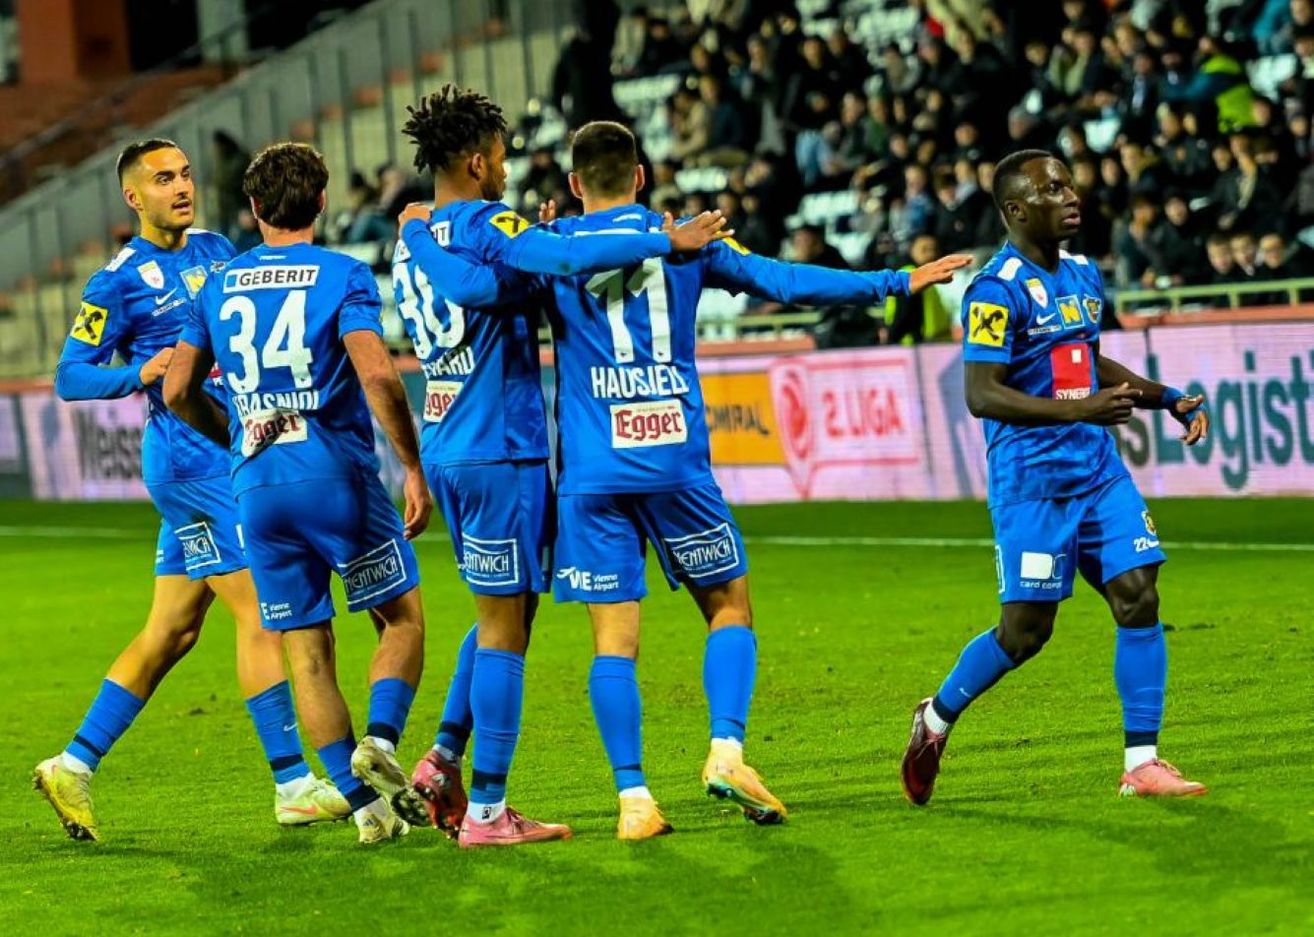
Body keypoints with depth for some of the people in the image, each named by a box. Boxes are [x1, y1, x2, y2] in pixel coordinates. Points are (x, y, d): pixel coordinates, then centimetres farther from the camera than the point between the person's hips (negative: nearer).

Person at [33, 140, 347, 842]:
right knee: (262, 614, -10)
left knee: (171, 630, 9)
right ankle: (292, 784, -7)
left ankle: (75, 765, 16)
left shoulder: (215, 249, 13)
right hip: (190, 461, -8)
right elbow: (70, 376, -6)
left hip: (233, 454, 8)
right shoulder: (121, 280, -7)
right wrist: (140, 373, -21)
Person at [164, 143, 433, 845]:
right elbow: (377, 375, -17)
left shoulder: (218, 286, 10)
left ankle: (365, 802, 3)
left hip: (256, 490, 4)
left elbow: (178, 391, 11)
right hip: (338, 475, -4)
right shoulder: (343, 277, -3)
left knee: (306, 649, 7)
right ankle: (380, 739, -12)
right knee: (402, 617, 12)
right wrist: (414, 467, -10)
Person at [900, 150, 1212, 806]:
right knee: (1026, 629, -3)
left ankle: (1141, 764, -2)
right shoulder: (997, 290, -14)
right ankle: (937, 718, 22)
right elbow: (981, 394, -21)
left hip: (1099, 470, 7)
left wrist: (1168, 399, 19)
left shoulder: (1083, 275, 13)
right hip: (1031, 480, -7)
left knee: (1139, 598, -5)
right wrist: (1080, 411, -30)